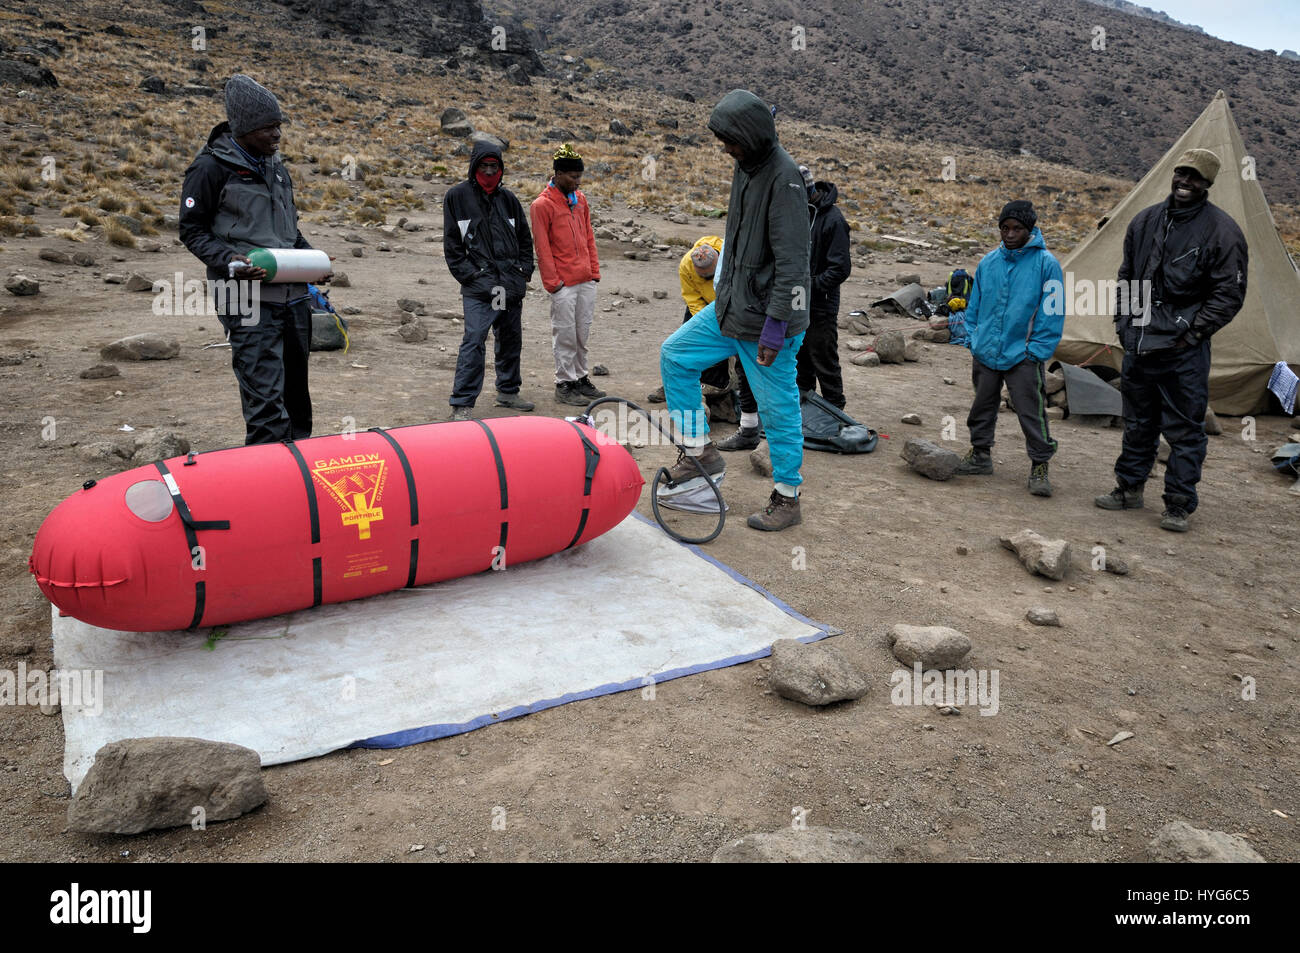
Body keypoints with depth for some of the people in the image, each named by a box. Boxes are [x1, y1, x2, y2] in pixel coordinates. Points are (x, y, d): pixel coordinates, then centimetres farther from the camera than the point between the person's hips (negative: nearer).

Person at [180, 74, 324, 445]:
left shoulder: (276, 166, 16)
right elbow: (192, 230, -2)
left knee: (296, 391, 15)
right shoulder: (211, 168, -6)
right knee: (265, 399, -11)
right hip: (250, 299, -7)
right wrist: (228, 261, -19)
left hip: (293, 293, 7)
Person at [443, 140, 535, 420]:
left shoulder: (508, 198, 12)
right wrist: (469, 275, -9)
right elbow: (451, 245, -1)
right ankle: (461, 405, -9)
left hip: (512, 285, 5)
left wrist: (524, 272, 8)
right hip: (478, 287, -5)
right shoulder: (457, 196, 1)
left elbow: (525, 239, 19)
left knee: (511, 340, 14)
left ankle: (508, 392, 30)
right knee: (474, 341, -13)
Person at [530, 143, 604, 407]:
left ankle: (580, 378, 23)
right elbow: (542, 247, -10)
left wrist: (594, 271, 13)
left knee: (583, 333, 12)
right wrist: (553, 282, -12)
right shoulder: (542, 205, -9)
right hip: (564, 284, -6)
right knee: (565, 335, -1)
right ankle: (565, 384, 8)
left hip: (586, 280, 6)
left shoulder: (580, 199, 12)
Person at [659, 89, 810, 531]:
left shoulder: (783, 177, -19)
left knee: (778, 408, 1)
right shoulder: (746, 165, 9)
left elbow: (791, 261, -23)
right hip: (730, 306, 9)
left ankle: (787, 499, 16)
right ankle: (699, 452, 19)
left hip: (767, 318, -9)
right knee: (675, 355, 10)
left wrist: (775, 325, -24)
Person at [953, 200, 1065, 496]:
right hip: (985, 354, 5)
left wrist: (1037, 350, -11)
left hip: (1022, 357, -5)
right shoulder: (988, 262, 7)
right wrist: (973, 342, 10)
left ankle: (1040, 466, 8)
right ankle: (980, 454, 31)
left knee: (1032, 412, -3)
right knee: (982, 406, 15)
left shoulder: (1046, 263, -7)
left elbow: (1053, 312, -6)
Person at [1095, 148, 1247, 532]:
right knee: (1137, 423, 17)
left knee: (1184, 430, 0)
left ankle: (1179, 506, 9)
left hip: (1184, 350, -5)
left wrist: (1194, 332, -11)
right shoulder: (1146, 220, 9)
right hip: (1138, 343, 5)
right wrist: (1123, 322, 11)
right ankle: (1129, 488, 30)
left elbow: (1229, 294, -6)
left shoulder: (1222, 230, -7)